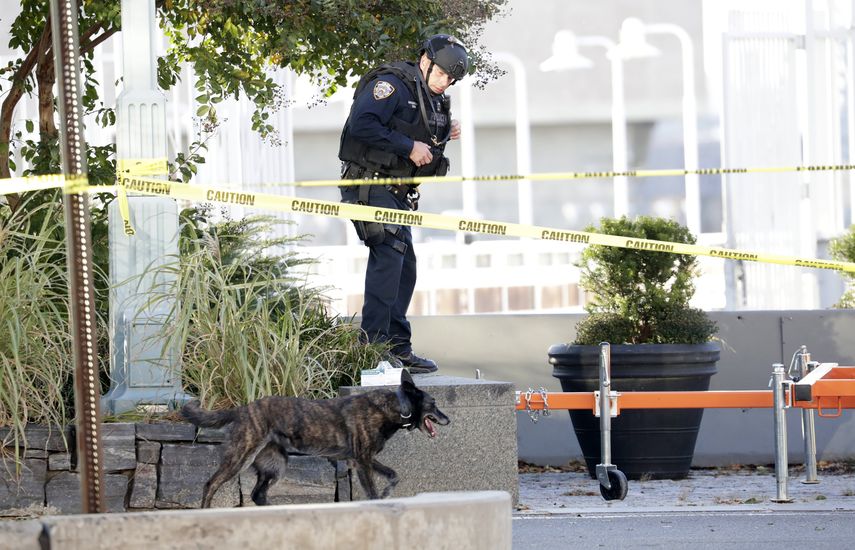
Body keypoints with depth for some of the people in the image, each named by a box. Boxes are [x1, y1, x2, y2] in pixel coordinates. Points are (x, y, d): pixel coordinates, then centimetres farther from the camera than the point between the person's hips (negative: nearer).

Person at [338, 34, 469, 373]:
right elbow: (362, 123, -26)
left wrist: (445, 135, 5)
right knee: (389, 254, -19)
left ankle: (398, 349, 17)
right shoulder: (392, 85, -12)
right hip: (371, 188, -10)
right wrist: (410, 147, -22)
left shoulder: (434, 101, 17)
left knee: (405, 267, 10)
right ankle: (373, 345, -21)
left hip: (396, 193, 10)